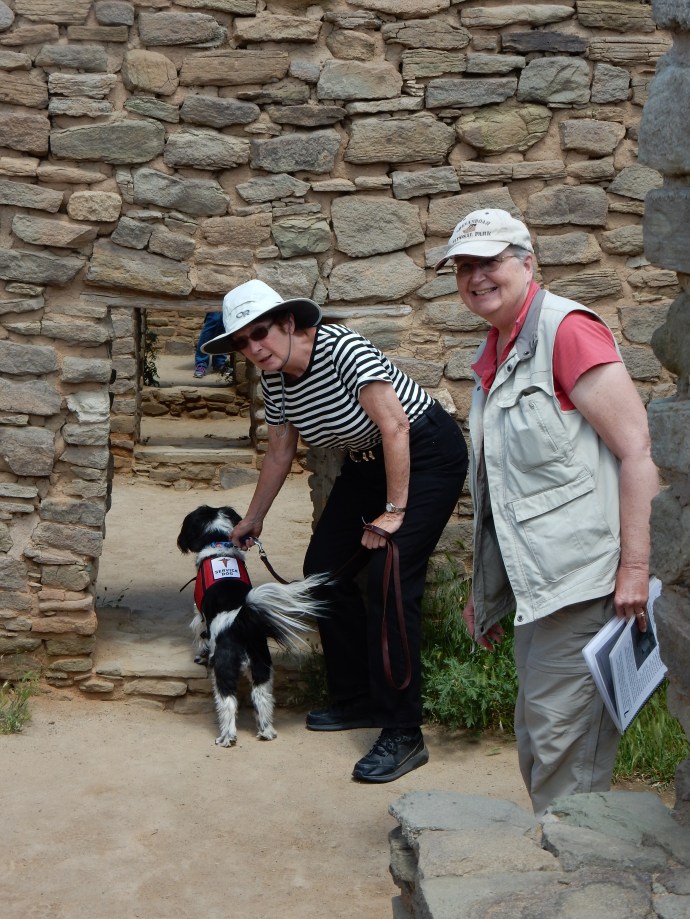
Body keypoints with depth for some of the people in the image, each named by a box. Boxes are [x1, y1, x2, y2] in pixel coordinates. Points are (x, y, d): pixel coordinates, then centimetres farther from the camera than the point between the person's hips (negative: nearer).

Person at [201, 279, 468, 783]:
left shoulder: (341, 349, -27)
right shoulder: (275, 378, -2)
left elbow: (395, 427, -29)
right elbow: (280, 454, 12)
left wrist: (394, 511, -25)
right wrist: (252, 521, 21)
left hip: (425, 455, -9)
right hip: (368, 463, 9)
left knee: (389, 583, -18)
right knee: (325, 570, 8)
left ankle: (403, 735, -13)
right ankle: (357, 699, 23)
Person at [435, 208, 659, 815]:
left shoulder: (566, 329, -11)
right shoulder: (494, 354, 17)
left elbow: (639, 449, -17)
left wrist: (635, 567, -21)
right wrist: (484, 589, 23)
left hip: (582, 579, -10)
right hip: (536, 584, 10)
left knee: (562, 736, -6)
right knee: (537, 737, 16)